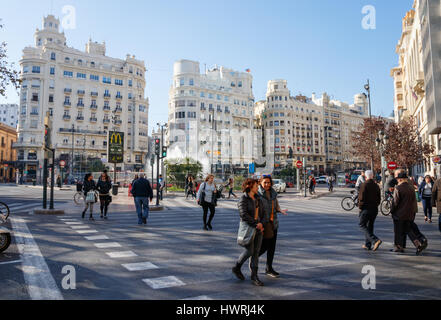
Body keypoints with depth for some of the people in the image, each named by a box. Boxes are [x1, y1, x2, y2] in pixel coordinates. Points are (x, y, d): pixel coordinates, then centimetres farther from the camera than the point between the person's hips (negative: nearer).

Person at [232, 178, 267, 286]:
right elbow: (244, 215, -19)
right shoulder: (243, 200, -10)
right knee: (249, 251, -4)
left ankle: (254, 276, 12)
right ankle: (237, 268, 21)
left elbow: (263, 213, 9)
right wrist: (256, 224, -16)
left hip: (259, 229, 6)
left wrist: (261, 223, -10)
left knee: (256, 252, 5)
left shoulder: (258, 199, 11)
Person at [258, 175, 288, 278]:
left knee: (272, 246, 10)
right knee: (264, 246, -3)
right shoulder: (257, 194, -11)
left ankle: (269, 268, 23)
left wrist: (281, 210, -9)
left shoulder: (273, 193, 7)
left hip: (273, 223, 6)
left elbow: (276, 206, 13)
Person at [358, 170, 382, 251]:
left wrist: (360, 206, -3)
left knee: (362, 226, -1)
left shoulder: (364, 185, -12)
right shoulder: (376, 186, 9)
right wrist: (375, 205, 19)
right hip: (375, 209, 7)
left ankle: (375, 240, -18)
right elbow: (379, 198, 12)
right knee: (370, 226, 14)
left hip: (366, 209, -7)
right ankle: (368, 245, 18)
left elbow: (361, 198, -15)